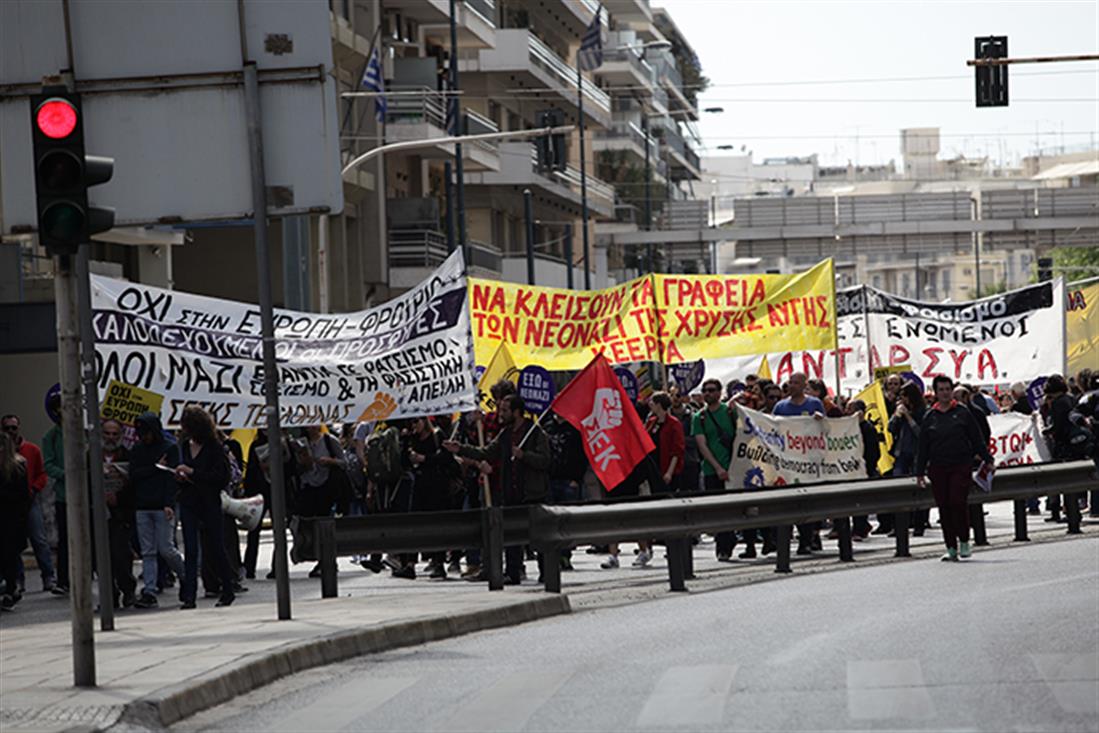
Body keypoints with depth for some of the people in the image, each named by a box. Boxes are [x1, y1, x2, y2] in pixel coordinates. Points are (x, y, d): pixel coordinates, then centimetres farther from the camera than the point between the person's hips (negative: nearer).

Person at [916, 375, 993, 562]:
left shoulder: (962, 412, 3)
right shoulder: (930, 417, 9)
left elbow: (977, 438, 6)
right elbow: (923, 446, 12)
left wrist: (987, 460, 3)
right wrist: (920, 472, 9)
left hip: (961, 466, -3)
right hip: (938, 468, 3)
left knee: (958, 501, -13)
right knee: (944, 506, 2)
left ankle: (964, 542, 3)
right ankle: (951, 548, 9)